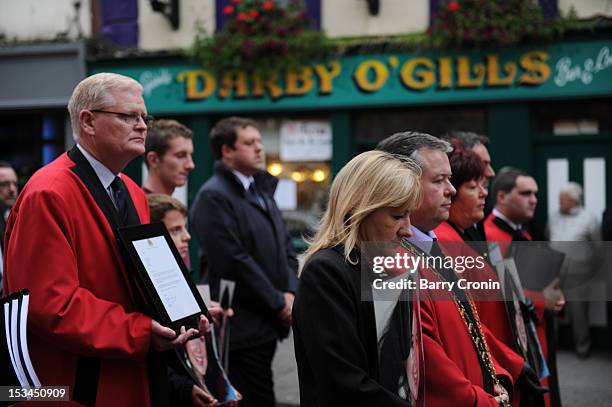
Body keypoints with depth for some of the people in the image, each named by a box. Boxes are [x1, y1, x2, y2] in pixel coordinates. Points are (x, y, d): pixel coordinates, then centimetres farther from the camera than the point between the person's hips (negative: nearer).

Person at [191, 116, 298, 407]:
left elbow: (285, 247, 18)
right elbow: (233, 261, -18)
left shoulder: (262, 189, 17)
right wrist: (278, 303, -12)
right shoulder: (213, 196, -12)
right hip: (242, 326, -8)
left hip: (268, 321, 8)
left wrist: (290, 293, 1)